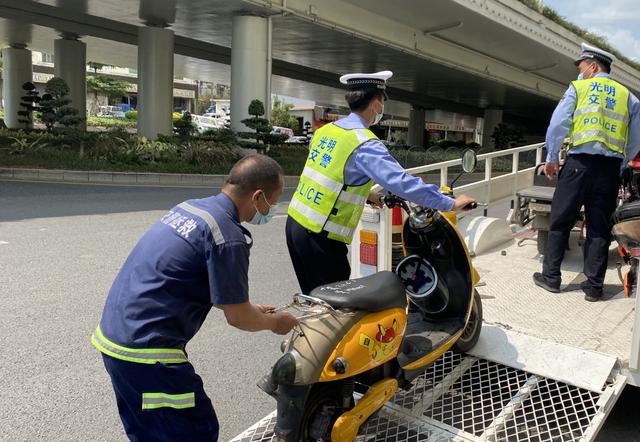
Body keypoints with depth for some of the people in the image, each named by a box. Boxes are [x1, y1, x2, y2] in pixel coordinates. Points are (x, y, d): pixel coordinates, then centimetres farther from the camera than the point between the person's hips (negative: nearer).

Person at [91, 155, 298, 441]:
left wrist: (250, 308, 24)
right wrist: (274, 323, 8)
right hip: (147, 351, -9)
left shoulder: (190, 207, 8)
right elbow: (237, 317, -11)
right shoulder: (229, 237, -20)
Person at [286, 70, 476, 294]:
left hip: (295, 223, 8)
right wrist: (451, 203, -16)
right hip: (320, 236, -8)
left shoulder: (324, 130, 8)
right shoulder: (365, 144, -17)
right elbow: (402, 182, -25)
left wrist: (366, 194, 23)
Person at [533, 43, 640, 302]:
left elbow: (557, 125, -1)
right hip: (610, 168, 3)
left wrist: (551, 159, 7)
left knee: (560, 221, 6)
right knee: (600, 227, 7)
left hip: (580, 163, -3)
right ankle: (594, 286, 10)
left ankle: (551, 276, 11)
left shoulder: (578, 87, 6)